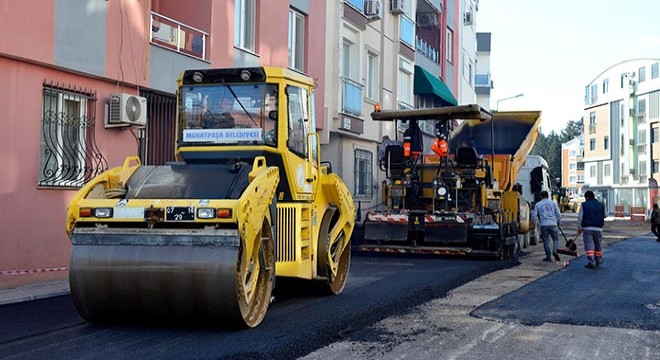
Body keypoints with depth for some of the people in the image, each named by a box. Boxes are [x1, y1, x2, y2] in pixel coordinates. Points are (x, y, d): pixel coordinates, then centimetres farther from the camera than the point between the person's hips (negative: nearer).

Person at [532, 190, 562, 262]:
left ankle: (548, 257, 6)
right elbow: (558, 214, 10)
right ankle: (555, 251, -15)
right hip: (553, 224, 0)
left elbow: (534, 216, 6)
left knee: (545, 240, 7)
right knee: (556, 238, 11)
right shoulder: (553, 203, 10)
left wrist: (533, 224, 21)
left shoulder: (537, 204, 8)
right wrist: (557, 222, 26)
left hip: (543, 225, 0)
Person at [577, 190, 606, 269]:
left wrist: (579, 227, 9)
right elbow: (605, 216, 17)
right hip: (598, 228, 3)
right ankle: (598, 261, 26)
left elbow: (580, 217, 0)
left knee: (589, 245, -4)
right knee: (598, 246, 15)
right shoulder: (601, 205, 8)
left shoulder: (584, 205, 0)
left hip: (587, 228, -3)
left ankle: (591, 262, -12)